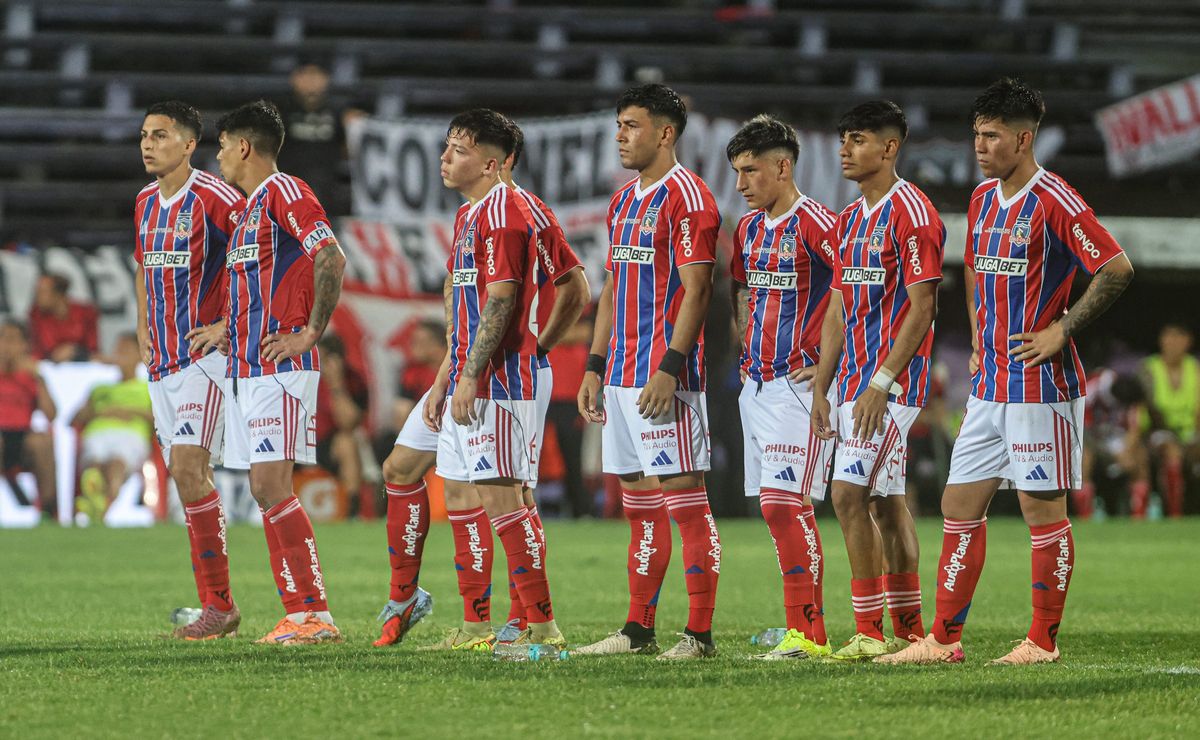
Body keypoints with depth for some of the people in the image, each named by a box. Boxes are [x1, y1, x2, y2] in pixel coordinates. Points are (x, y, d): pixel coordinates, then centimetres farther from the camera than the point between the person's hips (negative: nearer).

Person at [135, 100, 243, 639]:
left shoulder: (215, 199, -12)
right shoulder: (145, 203, 13)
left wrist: (231, 322, -13)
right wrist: (142, 327, 17)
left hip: (204, 354, -8)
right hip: (162, 361, 8)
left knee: (189, 468, -16)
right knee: (183, 475, 7)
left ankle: (219, 604, -12)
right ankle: (214, 605, 11)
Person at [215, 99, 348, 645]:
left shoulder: (284, 193, -9)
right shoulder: (249, 207, 20)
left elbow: (332, 258, -21)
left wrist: (310, 334, -18)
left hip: (279, 366, -10)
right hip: (245, 367, 10)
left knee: (272, 486, -14)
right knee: (265, 492, 6)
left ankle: (315, 614, -14)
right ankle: (299, 615, 6)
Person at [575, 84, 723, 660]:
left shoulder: (686, 197, -10)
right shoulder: (624, 201, 18)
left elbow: (696, 289, -15)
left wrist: (669, 367, -21)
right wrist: (595, 366, 17)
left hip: (665, 373, -9)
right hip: (622, 373, 9)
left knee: (684, 498, -8)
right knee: (639, 503, 11)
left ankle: (699, 634, -8)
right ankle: (639, 630, 15)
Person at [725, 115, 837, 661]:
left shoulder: (815, 226, -12)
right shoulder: (749, 227, 15)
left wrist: (831, 359, -13)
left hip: (797, 385, -8)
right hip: (757, 385, 8)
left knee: (785, 504, -13)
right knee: (776, 507, 7)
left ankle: (806, 633, -12)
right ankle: (803, 629, 11)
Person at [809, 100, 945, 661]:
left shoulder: (911, 213, -11)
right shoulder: (849, 220, 16)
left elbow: (921, 309, -16)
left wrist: (880, 383, -21)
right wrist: (820, 390, 14)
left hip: (893, 381, -9)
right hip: (856, 382, 9)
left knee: (849, 492, -15)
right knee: (885, 500, 10)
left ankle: (868, 630, -12)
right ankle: (907, 630, 14)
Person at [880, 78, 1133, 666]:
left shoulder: (1053, 201, -12)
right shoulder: (982, 199, 13)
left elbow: (1116, 269, -16)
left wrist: (1062, 330, -15)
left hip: (1041, 385, -8)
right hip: (988, 385, 8)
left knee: (1043, 508, -2)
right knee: (960, 506, 7)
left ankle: (1043, 641, 5)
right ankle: (944, 640, 11)